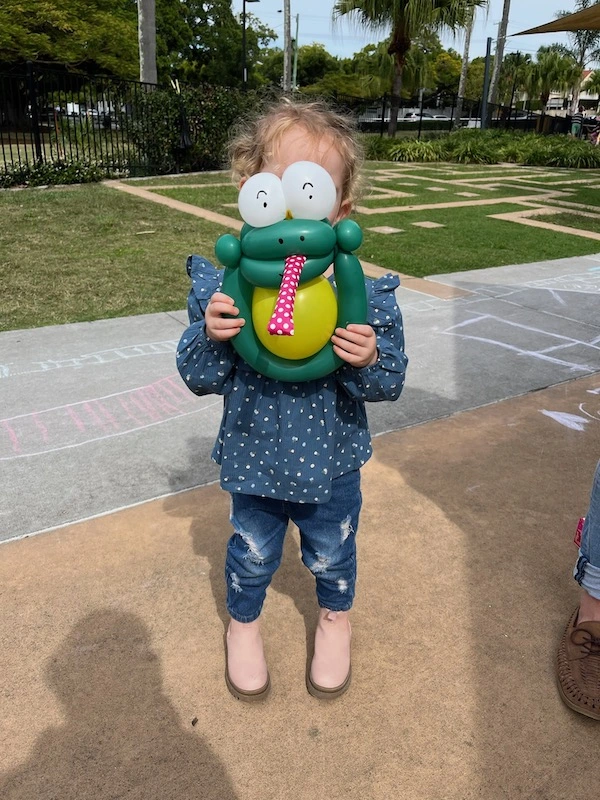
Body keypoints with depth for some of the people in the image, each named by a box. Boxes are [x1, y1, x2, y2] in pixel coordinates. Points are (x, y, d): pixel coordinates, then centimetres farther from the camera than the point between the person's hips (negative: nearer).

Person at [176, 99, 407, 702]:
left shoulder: (361, 294, -20)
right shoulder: (223, 288, -17)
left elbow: (389, 383, -11)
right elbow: (200, 378, -10)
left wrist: (368, 361, -33)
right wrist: (210, 336, -30)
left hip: (331, 463, 0)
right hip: (254, 458, 0)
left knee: (332, 554, 25)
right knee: (252, 555, 24)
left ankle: (334, 618, 58)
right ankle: (243, 623, 55)